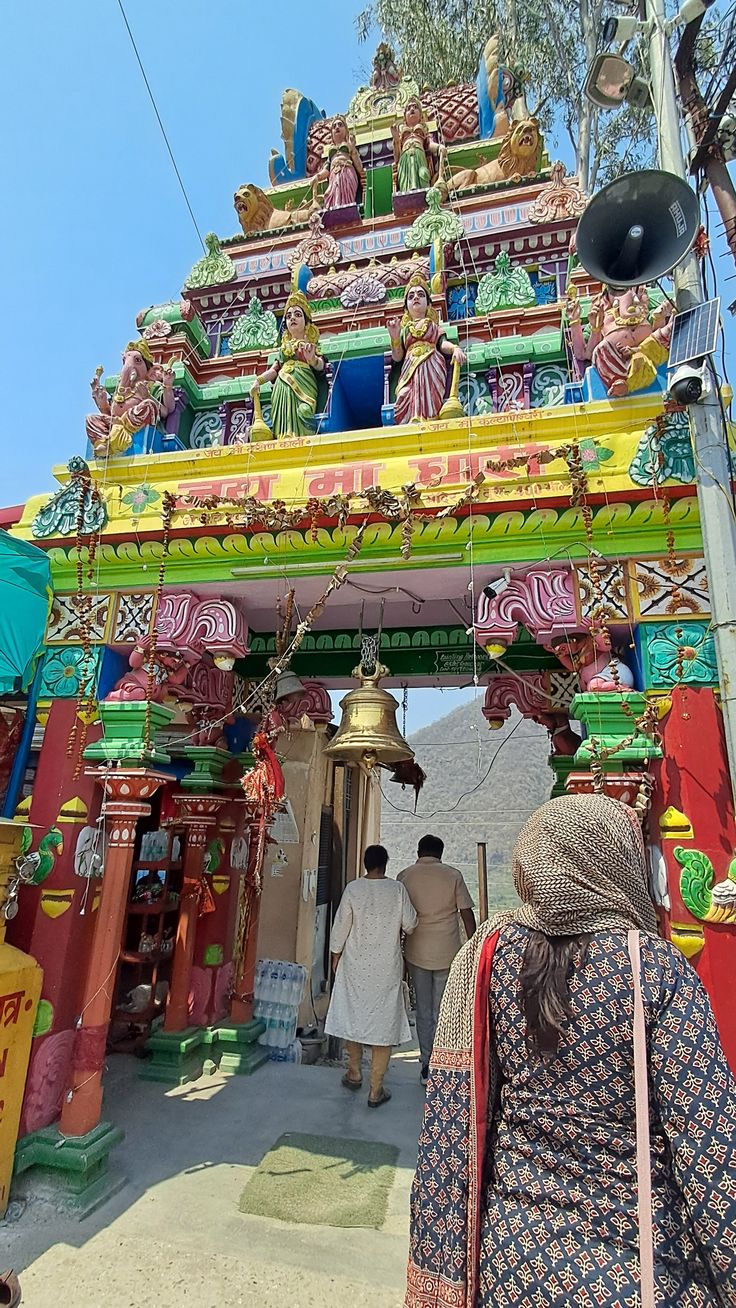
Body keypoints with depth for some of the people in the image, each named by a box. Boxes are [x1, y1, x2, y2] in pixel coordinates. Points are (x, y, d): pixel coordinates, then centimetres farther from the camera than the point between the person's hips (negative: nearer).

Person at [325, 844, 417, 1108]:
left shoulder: (353, 889, -9)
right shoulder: (397, 889, -10)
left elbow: (341, 926, -5)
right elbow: (410, 924, -4)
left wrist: (335, 955, 8)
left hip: (355, 965, 1)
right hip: (386, 967, -1)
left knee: (352, 1016, 19)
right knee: (383, 1022, 8)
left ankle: (354, 1074, 34)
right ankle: (376, 1090, 14)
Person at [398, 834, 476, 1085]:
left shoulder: (405, 876, -2)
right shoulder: (453, 875, -5)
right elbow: (467, 914, -4)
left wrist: (399, 950, 13)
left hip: (416, 953, 1)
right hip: (448, 954, -1)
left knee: (423, 1010, 15)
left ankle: (427, 1064, 19)